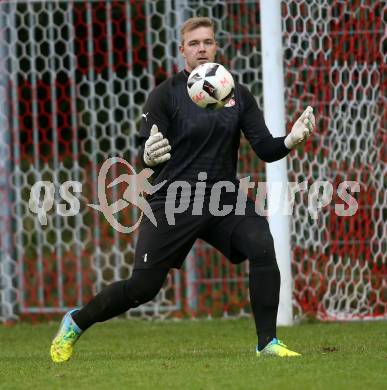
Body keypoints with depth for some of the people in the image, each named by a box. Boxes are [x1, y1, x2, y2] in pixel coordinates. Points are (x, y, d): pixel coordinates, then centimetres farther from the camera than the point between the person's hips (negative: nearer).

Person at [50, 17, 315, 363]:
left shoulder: (238, 95, 5)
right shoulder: (166, 94, -6)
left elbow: (266, 149, 0)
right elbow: (149, 159, -8)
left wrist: (291, 140, -21)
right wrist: (149, 157, -32)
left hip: (224, 197, 3)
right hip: (175, 201, -3)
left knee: (262, 246, -25)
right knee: (142, 288, -3)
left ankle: (268, 343, -17)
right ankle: (76, 323, 24)